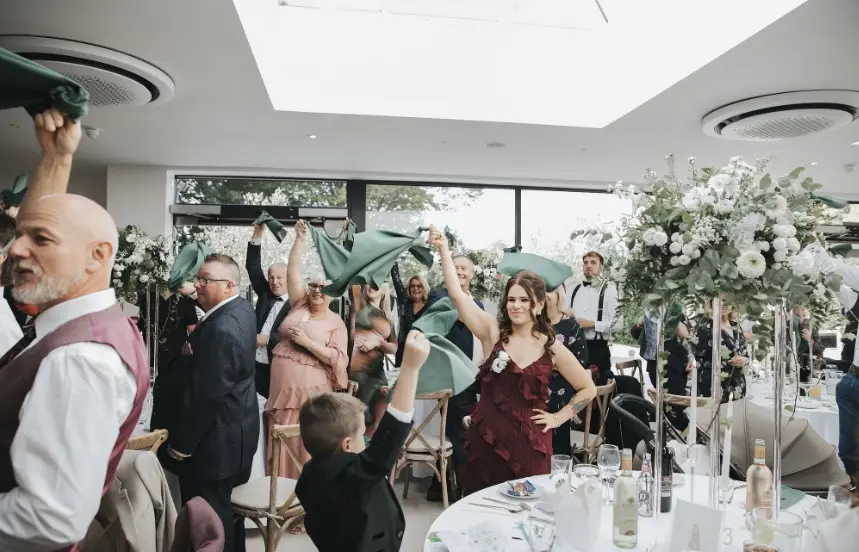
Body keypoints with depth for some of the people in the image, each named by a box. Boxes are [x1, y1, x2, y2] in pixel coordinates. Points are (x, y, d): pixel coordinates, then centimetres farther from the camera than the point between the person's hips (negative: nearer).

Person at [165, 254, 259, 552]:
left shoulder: (221, 329, -27)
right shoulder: (242, 308, 4)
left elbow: (206, 395, -24)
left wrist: (181, 443, -14)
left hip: (214, 439, -10)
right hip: (236, 430, 10)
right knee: (226, 509, 24)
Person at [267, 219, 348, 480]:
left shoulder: (336, 323, -1)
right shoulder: (299, 305, 8)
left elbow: (337, 358, -11)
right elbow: (293, 271, 0)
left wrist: (307, 342, -17)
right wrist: (300, 239, -9)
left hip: (310, 391, -4)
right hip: (281, 387, 4)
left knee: (308, 446, 2)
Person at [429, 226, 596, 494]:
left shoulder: (552, 348, 1)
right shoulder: (493, 332, -1)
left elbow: (588, 389, 11)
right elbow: (457, 294, -13)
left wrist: (559, 417, 4)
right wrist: (443, 249, -18)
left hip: (529, 443, 0)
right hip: (486, 438, 0)